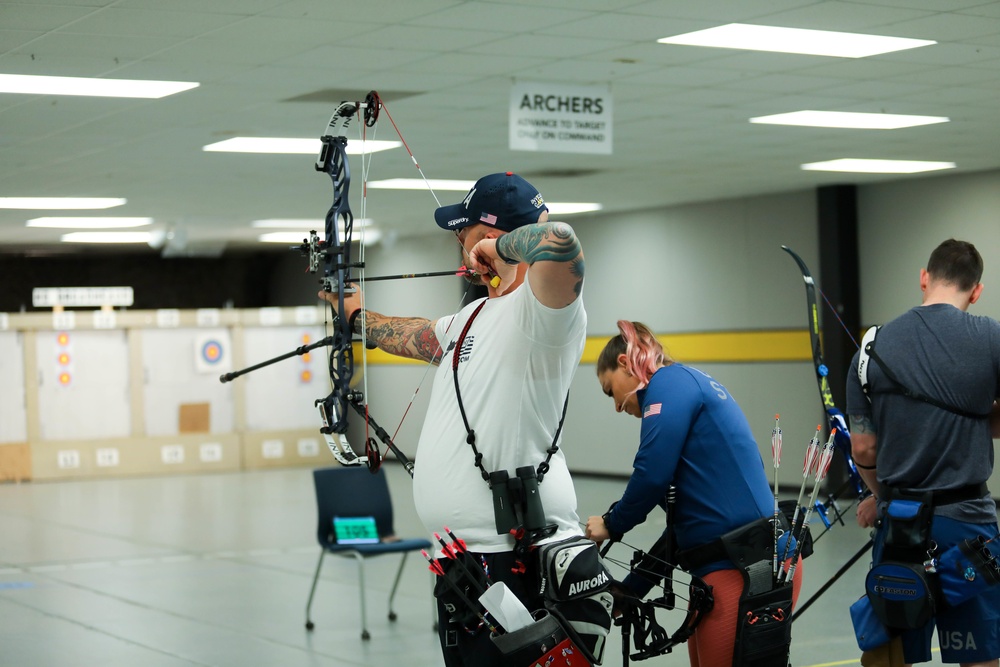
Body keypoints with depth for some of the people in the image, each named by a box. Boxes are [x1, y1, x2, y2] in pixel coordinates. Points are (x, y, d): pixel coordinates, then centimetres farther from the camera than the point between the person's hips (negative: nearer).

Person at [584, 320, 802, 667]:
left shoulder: (670, 382, -4)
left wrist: (612, 525, 3)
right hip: (742, 564, 9)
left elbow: (652, 475, -16)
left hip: (744, 571, -9)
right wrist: (631, 589, 24)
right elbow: (686, 515, 23)